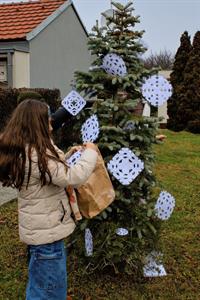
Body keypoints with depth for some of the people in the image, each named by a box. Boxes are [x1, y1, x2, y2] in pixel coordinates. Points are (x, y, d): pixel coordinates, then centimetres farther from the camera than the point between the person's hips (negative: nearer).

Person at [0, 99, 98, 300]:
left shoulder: (21, 152, 4)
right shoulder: (35, 155, -27)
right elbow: (73, 178, -29)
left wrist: (68, 156, 7)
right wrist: (90, 152, -15)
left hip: (39, 229, 10)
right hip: (46, 231, -10)